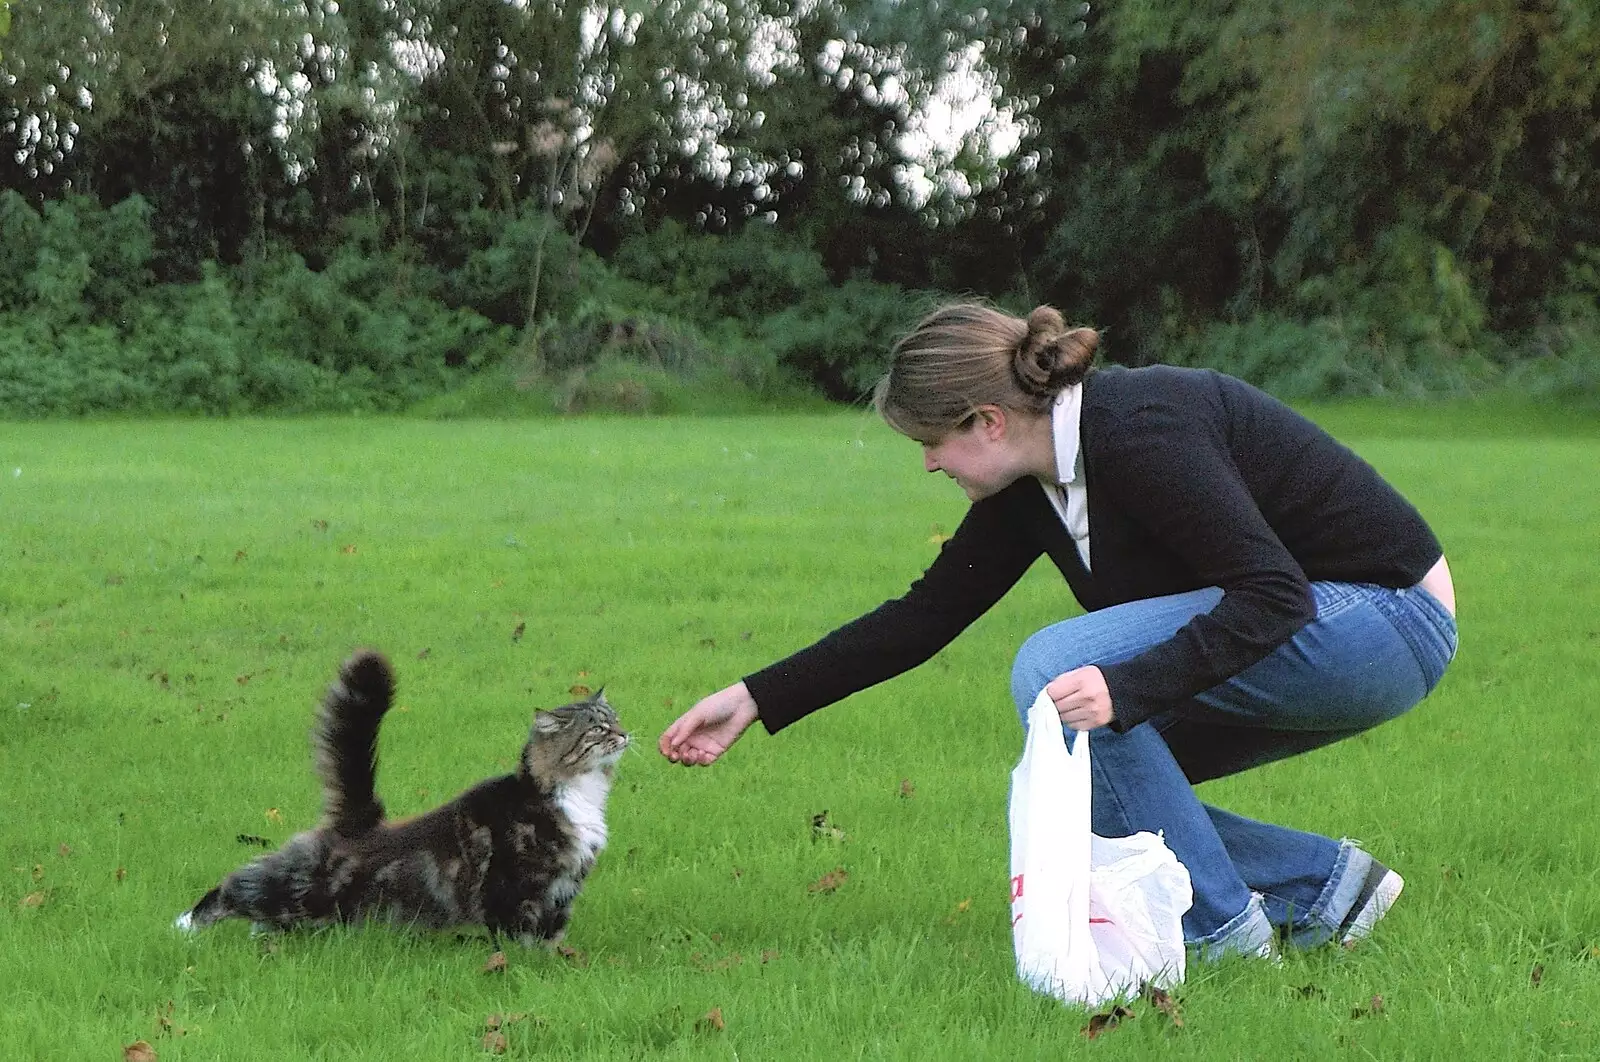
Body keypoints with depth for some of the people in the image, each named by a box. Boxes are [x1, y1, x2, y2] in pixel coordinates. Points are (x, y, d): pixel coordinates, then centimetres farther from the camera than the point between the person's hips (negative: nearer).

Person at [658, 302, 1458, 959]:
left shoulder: (1140, 432, -25)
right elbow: (926, 614, 10)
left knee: (1056, 668, -20)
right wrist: (757, 699, 9)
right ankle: (1325, 883, 8)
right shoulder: (1032, 483, 2)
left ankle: (1219, 927, -12)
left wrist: (1125, 686, -38)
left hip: (1390, 620, -9)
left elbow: (1274, 596, -29)